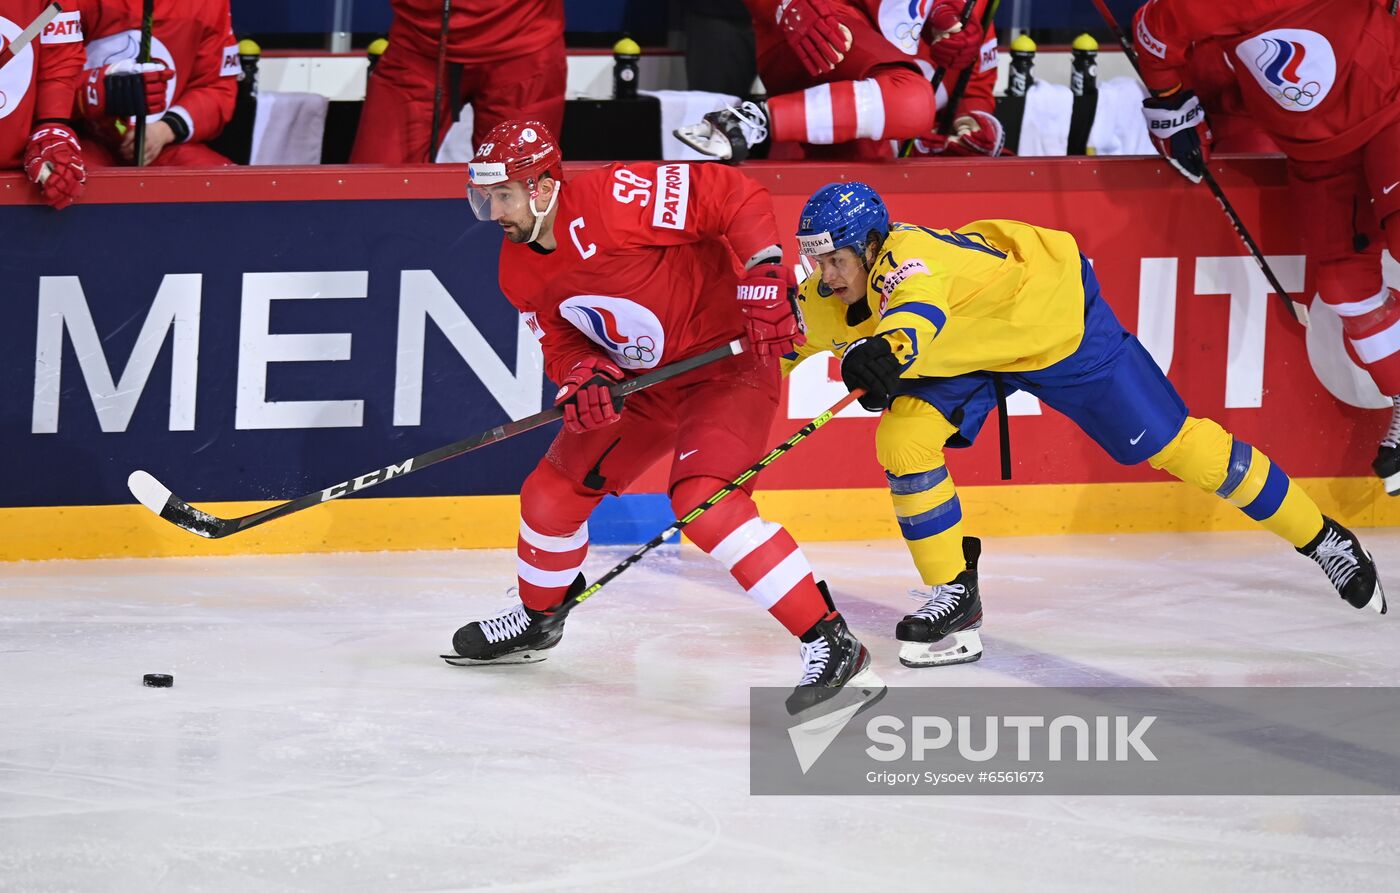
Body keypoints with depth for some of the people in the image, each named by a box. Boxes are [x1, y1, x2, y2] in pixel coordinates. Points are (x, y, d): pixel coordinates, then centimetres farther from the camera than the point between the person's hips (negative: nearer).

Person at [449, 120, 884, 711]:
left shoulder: (611, 201, -28)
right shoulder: (519, 271, -1)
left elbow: (736, 196, -26)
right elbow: (561, 343, 6)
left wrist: (766, 279, -32)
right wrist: (582, 375, -17)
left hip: (727, 360, -9)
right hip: (643, 381, 9)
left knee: (703, 502, -28)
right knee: (552, 493, 12)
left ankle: (833, 645, -26)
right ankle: (538, 618, 42)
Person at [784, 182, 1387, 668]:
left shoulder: (907, 258, -40)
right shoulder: (824, 301, -16)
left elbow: (916, 312, -64)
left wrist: (884, 349, -83)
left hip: (1054, 315, -7)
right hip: (963, 353, 7)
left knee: (1168, 441, -1)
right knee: (903, 440, -16)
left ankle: (1320, 537, 14)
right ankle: (954, 595, -2)